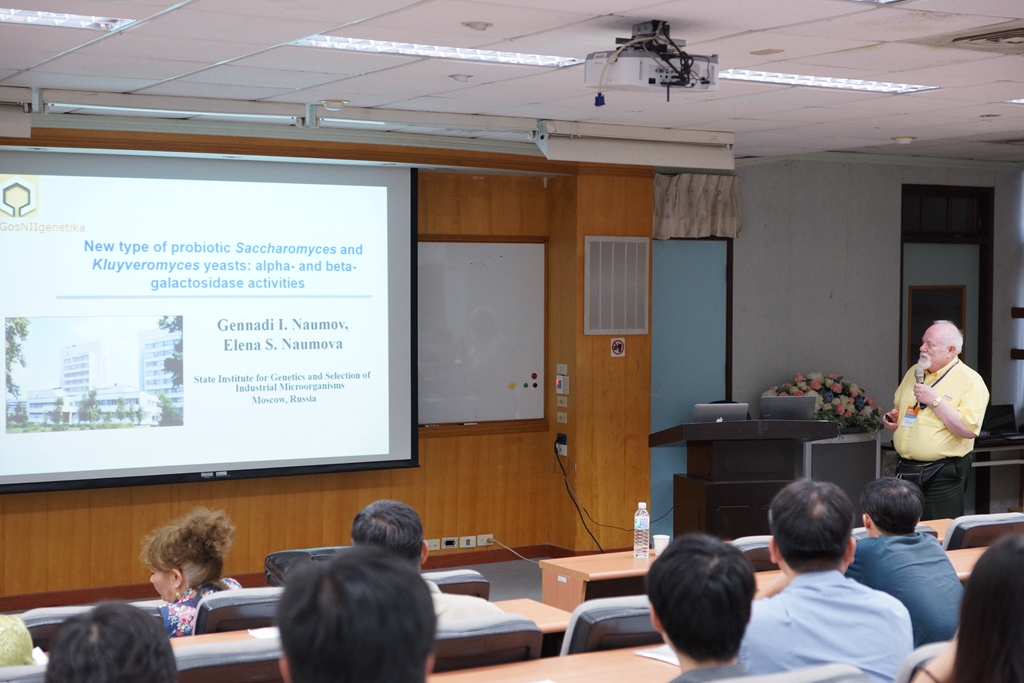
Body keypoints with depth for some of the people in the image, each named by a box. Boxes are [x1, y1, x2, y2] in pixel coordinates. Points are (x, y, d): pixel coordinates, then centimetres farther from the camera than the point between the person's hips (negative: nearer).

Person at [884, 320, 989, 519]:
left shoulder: (971, 381, -9)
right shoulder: (914, 372, 12)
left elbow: (969, 430, -20)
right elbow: (899, 409, 26)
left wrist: (935, 401, -20)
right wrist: (892, 419, 3)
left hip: (943, 476, -6)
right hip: (905, 471, 6)